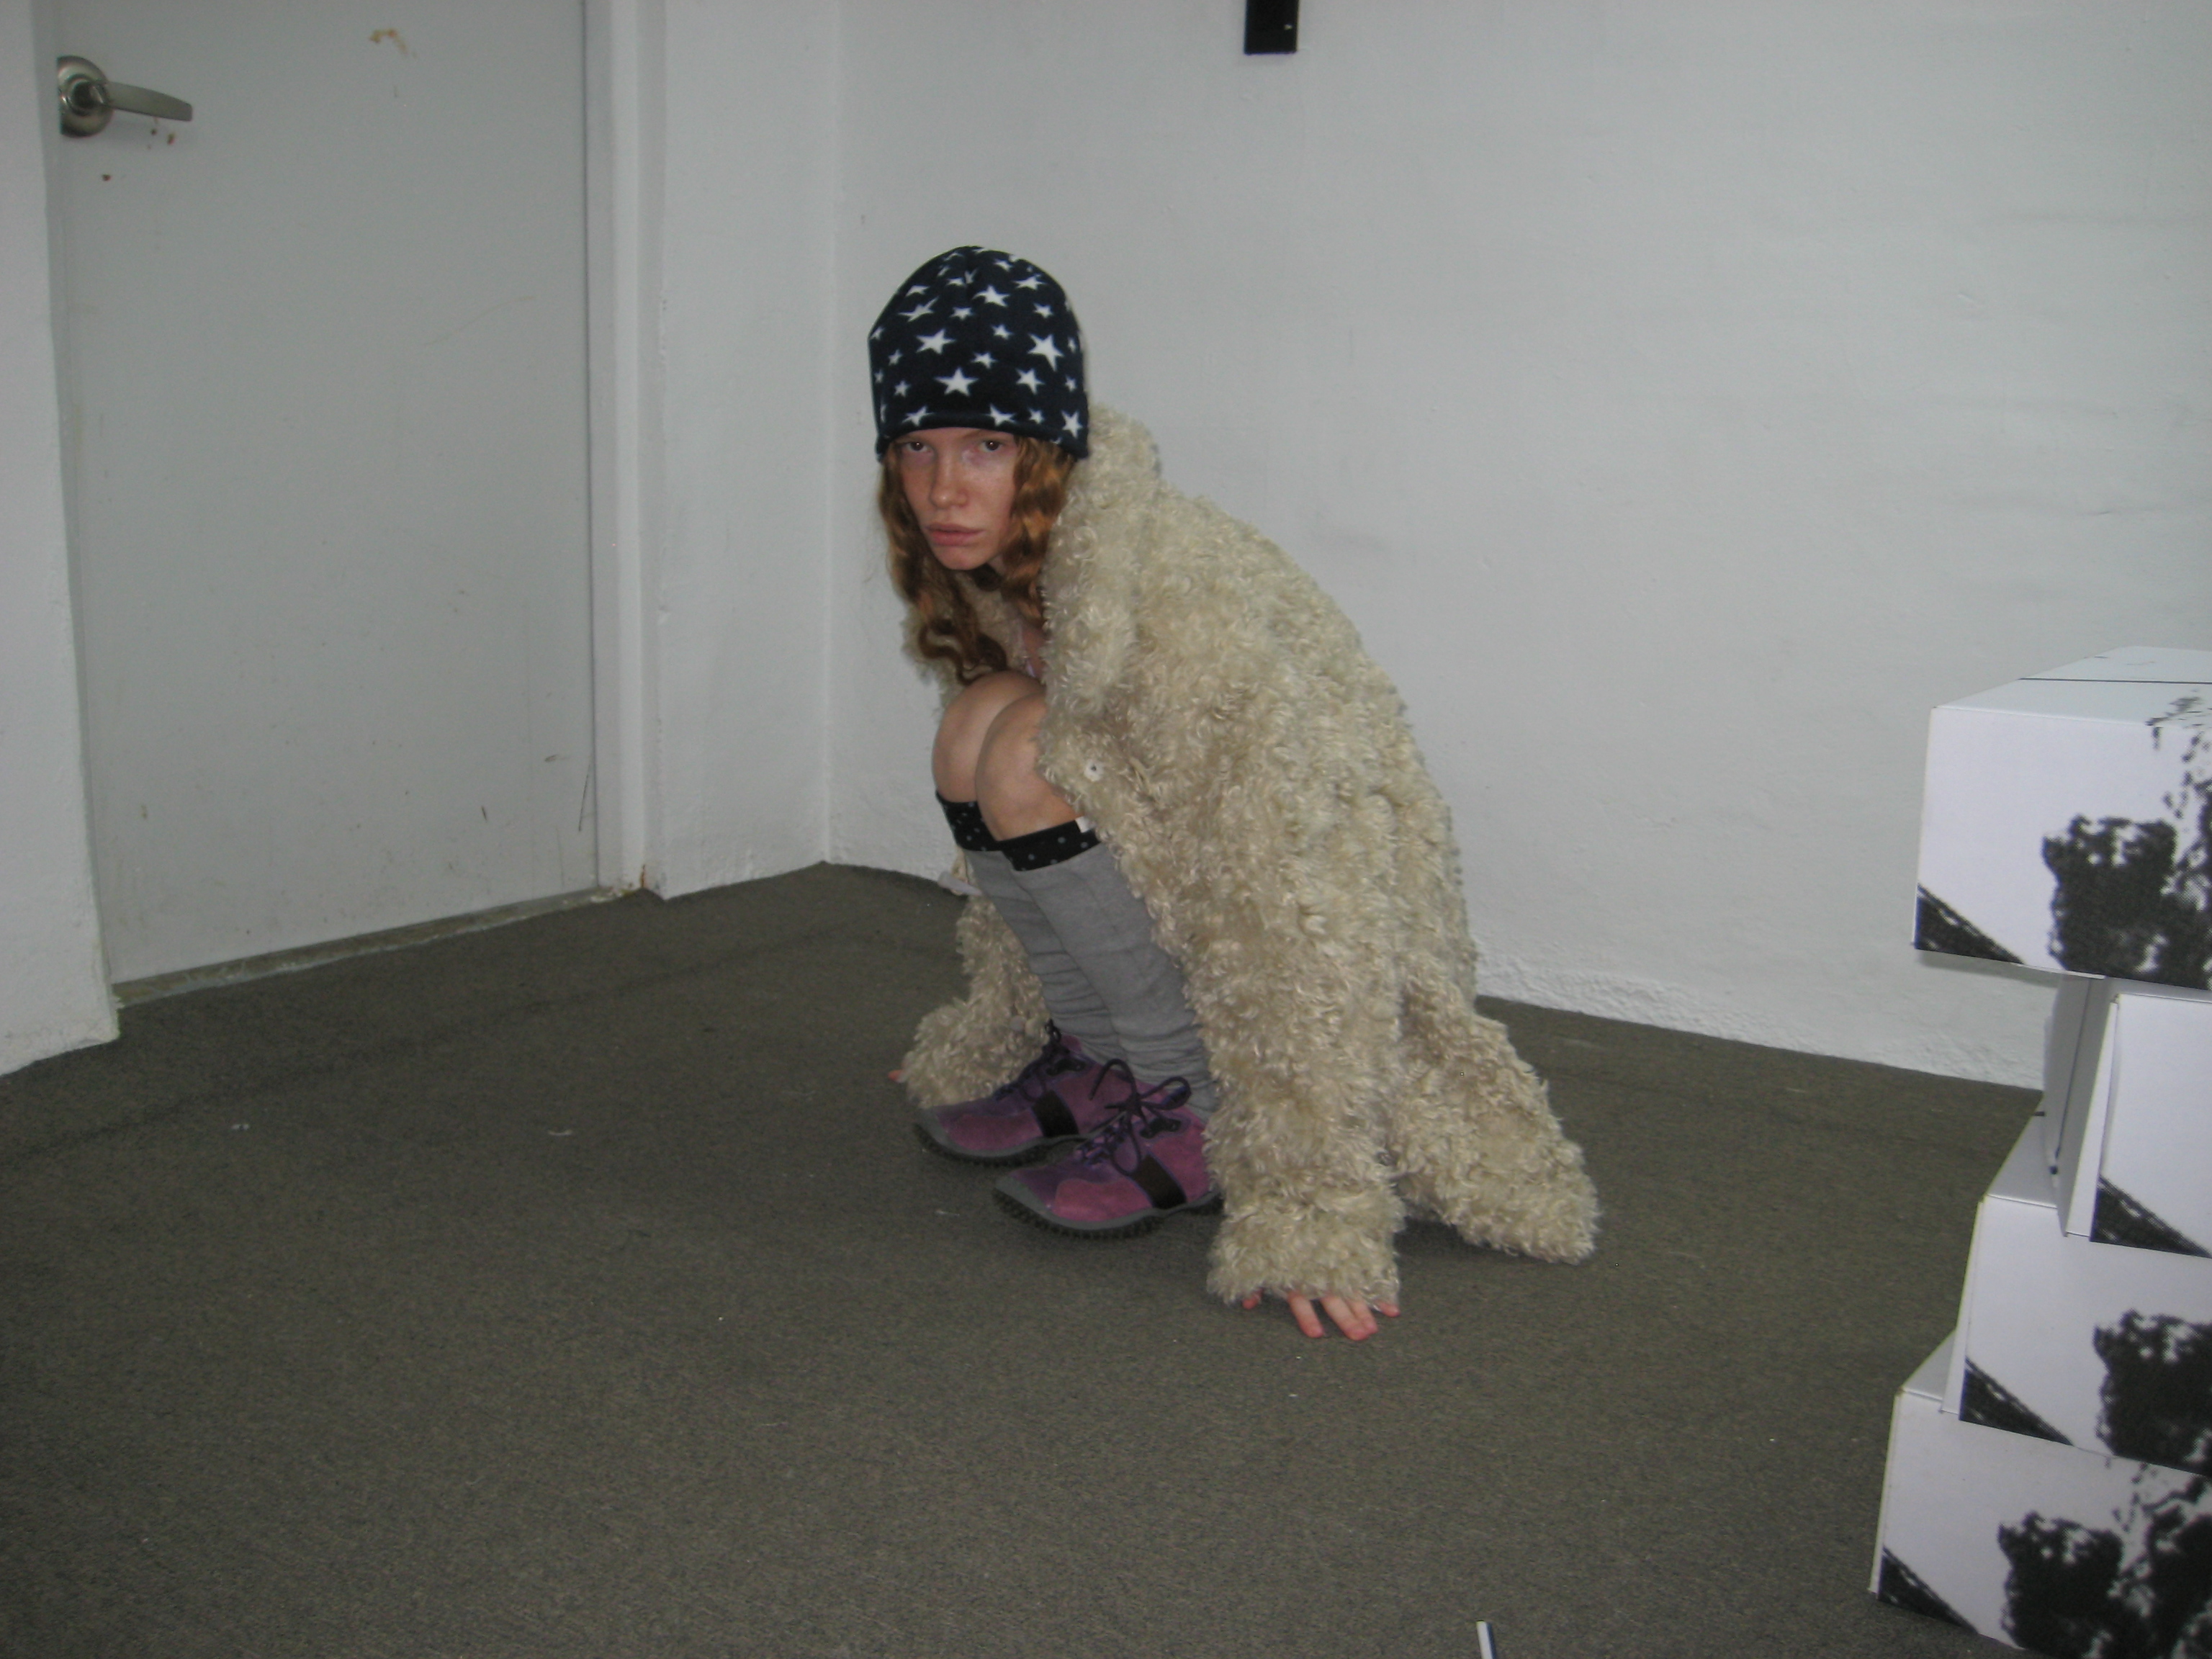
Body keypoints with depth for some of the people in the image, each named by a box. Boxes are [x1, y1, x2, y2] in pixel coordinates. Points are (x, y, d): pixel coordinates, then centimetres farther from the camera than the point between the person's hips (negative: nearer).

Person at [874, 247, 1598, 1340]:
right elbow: (1017, 860, 13)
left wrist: (1303, 1216, -29)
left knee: (1032, 752, -24)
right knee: (979, 727, -7)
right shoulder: (984, 578, -2)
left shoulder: (1176, 603, -29)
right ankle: (1096, 1065, 4)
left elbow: (1286, 922, -30)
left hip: (1333, 939, -8)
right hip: (1180, 901, 8)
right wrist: (980, 1040, 21)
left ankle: (1199, 1119, -12)